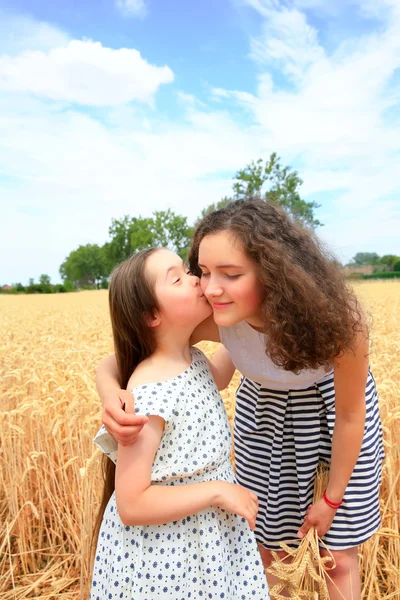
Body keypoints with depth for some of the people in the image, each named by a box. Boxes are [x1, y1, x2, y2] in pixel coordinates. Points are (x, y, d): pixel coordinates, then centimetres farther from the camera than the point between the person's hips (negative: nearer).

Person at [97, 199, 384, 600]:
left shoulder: (335, 318, -37)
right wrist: (110, 393, -46)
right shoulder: (212, 318, -33)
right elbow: (120, 358, -23)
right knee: (265, 544, 14)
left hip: (333, 405, -1)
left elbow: (351, 416, -19)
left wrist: (332, 497, -8)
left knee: (339, 556, 10)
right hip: (265, 406, 2)